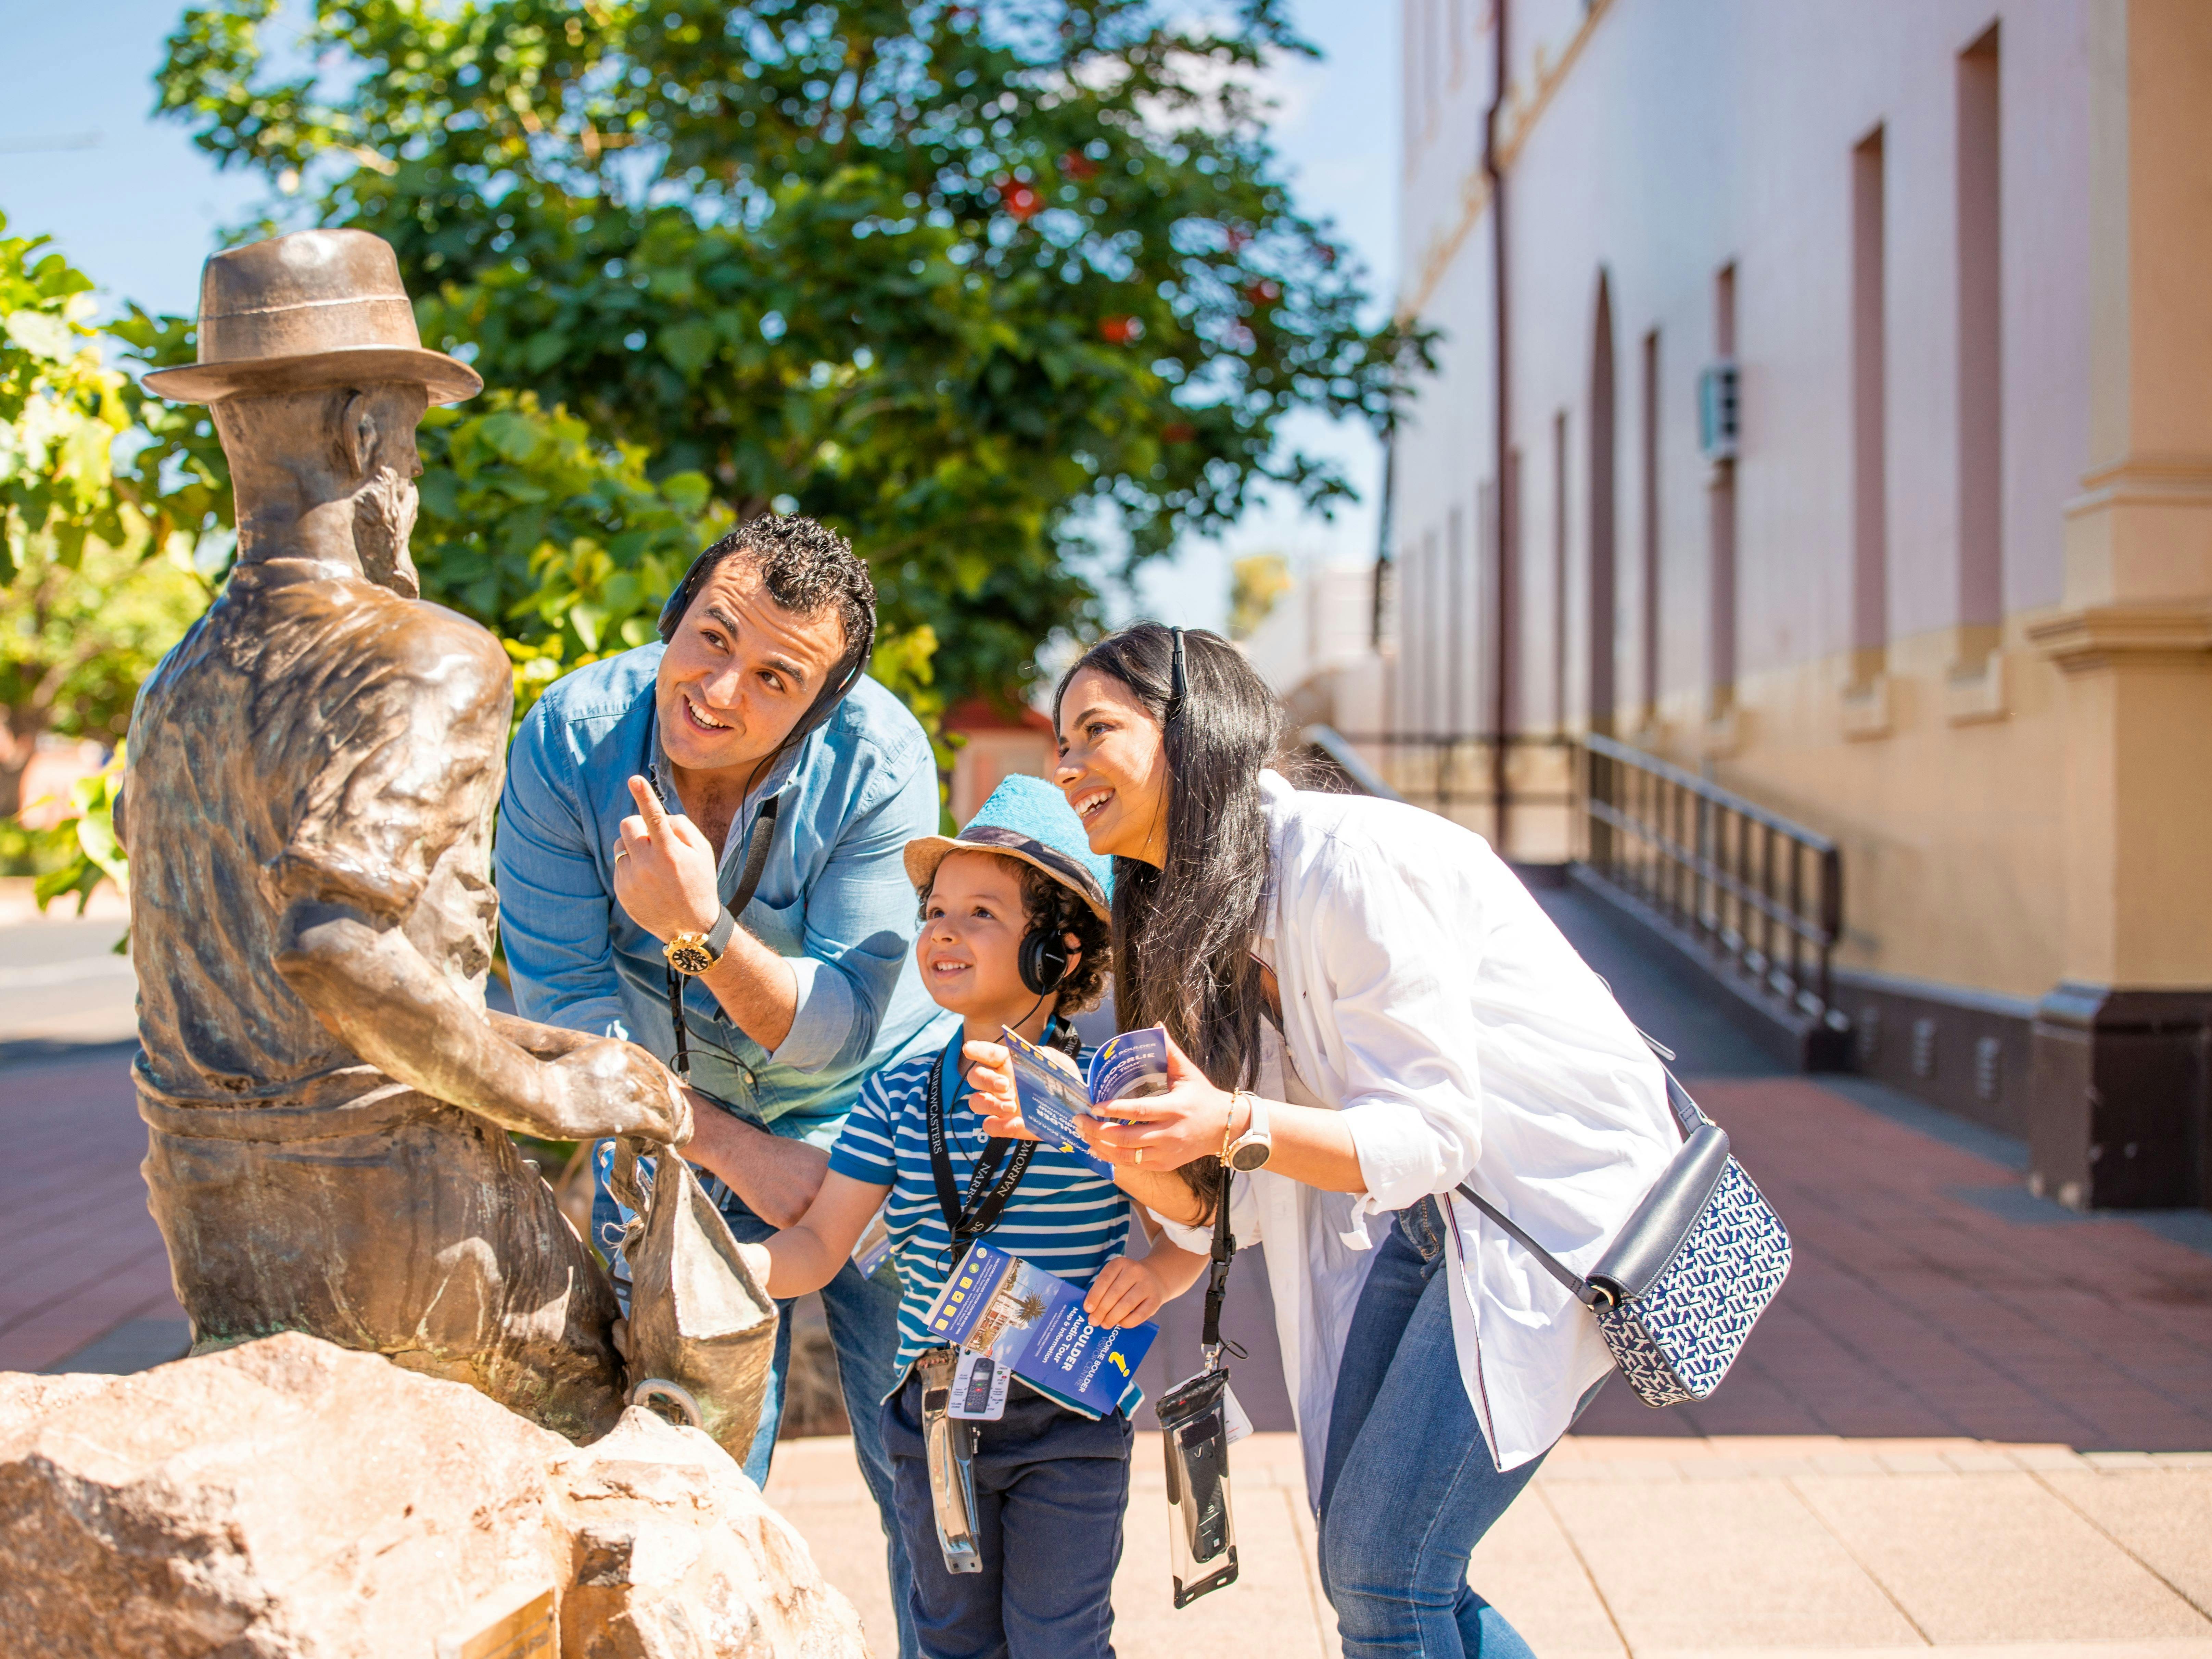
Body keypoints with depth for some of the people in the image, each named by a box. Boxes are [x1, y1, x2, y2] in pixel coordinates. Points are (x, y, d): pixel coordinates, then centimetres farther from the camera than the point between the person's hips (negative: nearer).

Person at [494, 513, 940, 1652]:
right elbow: (564, 1010, -15)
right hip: (669, 1120, 1)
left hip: (862, 1111, -1)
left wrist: (704, 930, -42)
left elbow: (838, 1027, -25)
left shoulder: (878, 763, -25)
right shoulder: (569, 745, -22)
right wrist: (735, 1150, -18)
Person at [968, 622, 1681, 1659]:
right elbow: (1221, 1208, 2)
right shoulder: (1189, 919, 5)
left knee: (1383, 1572, -12)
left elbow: (1433, 1134, -22)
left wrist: (1234, 1126, -35)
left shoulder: (1350, 860, -22)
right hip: (1425, 1216, 9)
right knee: (1359, 1564, 5)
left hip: (1555, 1202, -8)